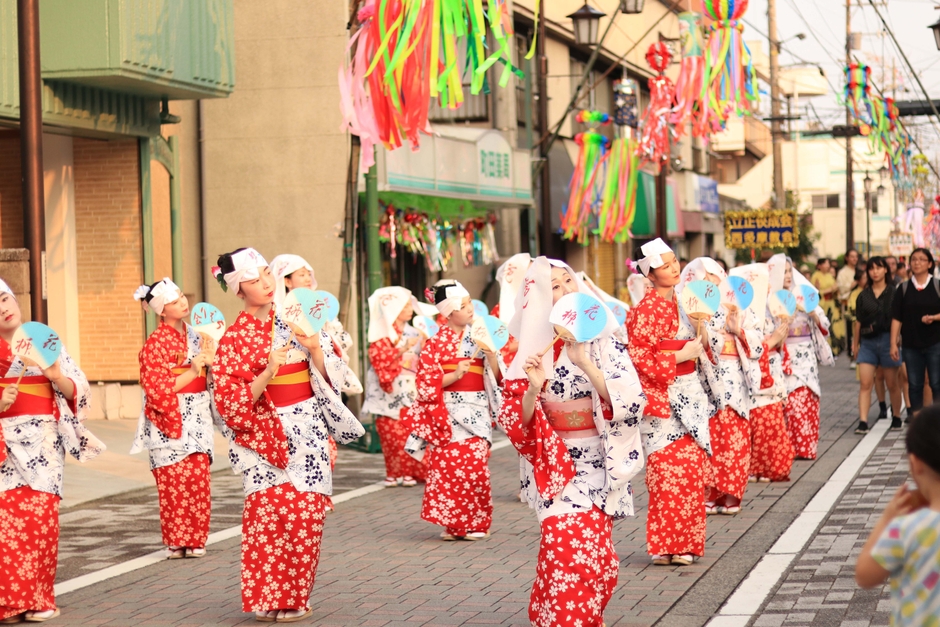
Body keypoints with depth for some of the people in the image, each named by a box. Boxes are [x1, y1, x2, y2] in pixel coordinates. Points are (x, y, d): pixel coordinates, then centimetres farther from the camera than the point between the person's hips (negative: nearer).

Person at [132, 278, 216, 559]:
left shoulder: (194, 335, 13)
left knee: (199, 479, 1)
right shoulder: (156, 343, -7)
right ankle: (176, 542, -1)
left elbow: (207, 377, 21)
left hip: (197, 418, 6)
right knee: (175, 482, -8)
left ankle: (195, 540, 9)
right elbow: (159, 388, -13)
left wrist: (209, 360, 0)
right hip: (171, 418, -6)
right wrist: (193, 370, -13)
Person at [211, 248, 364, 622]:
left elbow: (332, 375, 7)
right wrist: (268, 373, -21)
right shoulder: (235, 337, -4)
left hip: (309, 434, 4)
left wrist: (314, 348, -12)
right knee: (272, 516, -8)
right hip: (267, 436, -4)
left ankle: (296, 597, 14)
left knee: (308, 518, 1)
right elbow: (231, 402, -9)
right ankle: (269, 602, 3)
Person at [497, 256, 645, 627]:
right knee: (567, 550, -16)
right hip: (555, 466, 0)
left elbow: (632, 401, -14)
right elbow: (517, 420, -1)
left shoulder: (603, 340, -3)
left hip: (599, 466, 0)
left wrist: (584, 363, -21)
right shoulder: (535, 347, 0)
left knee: (593, 554, -2)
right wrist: (533, 389, -21)